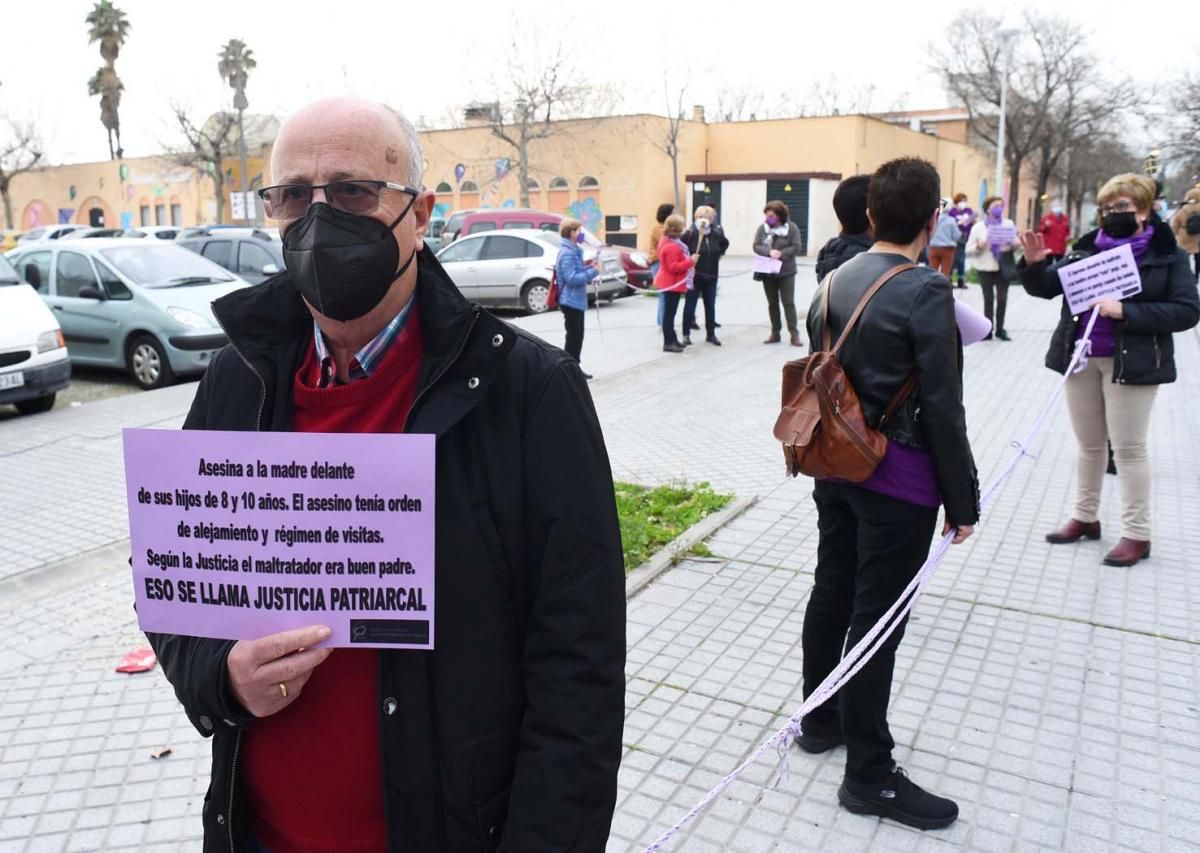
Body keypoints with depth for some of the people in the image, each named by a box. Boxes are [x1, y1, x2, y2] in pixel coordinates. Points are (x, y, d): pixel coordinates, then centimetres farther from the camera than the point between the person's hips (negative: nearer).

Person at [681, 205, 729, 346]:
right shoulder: (690, 233, -13)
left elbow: (725, 243, 19)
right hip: (694, 275, -4)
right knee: (690, 305, 3)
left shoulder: (716, 233, 0)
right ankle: (686, 335, 11)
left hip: (711, 276, 4)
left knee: (710, 306, 11)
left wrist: (718, 254, 10)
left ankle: (710, 334, 22)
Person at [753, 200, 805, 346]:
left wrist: (781, 253, -24)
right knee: (772, 303, 10)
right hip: (768, 272, 3)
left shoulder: (791, 227, -6)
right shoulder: (762, 228, 1)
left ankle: (794, 334, 0)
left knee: (788, 302, -2)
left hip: (786, 272, -3)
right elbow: (756, 246, -6)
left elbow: (797, 247, -12)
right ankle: (775, 333, 19)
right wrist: (769, 251, -24)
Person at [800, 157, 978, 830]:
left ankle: (821, 722, 36)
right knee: (876, 620, 1)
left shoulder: (834, 282, 4)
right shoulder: (925, 291, -17)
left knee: (831, 595, 18)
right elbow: (943, 409, -17)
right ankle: (870, 776, 14)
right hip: (899, 483, -7)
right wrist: (964, 502, -8)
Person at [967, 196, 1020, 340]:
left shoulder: (1009, 224, 6)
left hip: (1003, 267, 2)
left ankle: (1000, 329, 11)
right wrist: (978, 246, -24)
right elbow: (968, 250, -4)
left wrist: (1016, 244, -8)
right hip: (986, 268, -2)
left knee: (1002, 298, 2)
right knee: (988, 298, 3)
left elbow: (1015, 243, 15)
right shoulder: (978, 227, -3)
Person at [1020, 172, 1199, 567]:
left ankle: (1137, 534, 12)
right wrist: (1034, 265, -15)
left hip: (1130, 363, -4)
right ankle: (1085, 518, 27)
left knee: (1129, 447, 1)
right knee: (1088, 444, 14)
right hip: (1082, 358, 4)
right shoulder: (1087, 249, 5)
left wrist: (1126, 312, -22)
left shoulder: (1167, 255, -4)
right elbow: (1046, 287, 6)